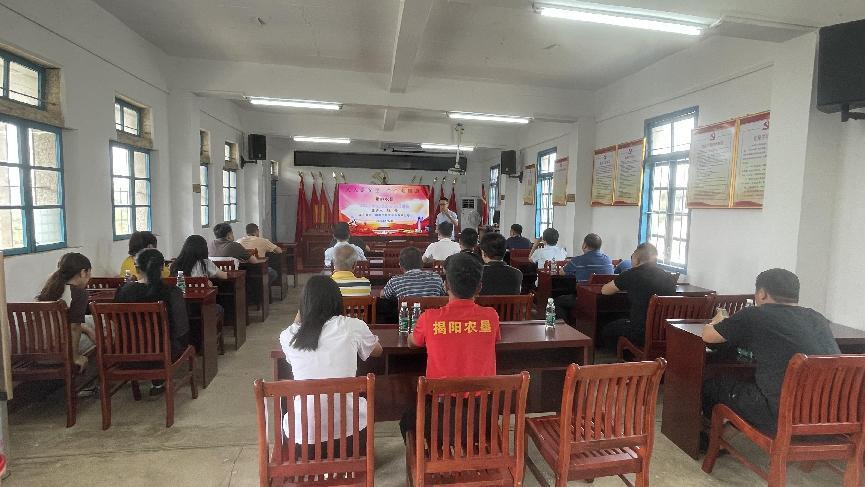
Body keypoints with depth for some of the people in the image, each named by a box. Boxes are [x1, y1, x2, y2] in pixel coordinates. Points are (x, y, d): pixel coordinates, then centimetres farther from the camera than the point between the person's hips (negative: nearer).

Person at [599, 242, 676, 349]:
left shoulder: (632, 275, -10)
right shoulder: (669, 278, 3)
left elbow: (604, 290, 3)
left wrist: (623, 286, 21)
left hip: (640, 334, -6)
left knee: (607, 330, 20)